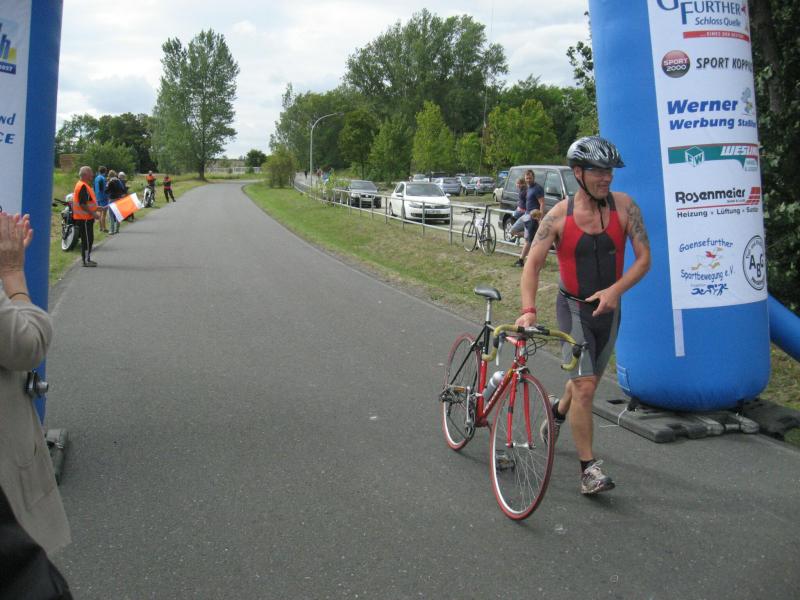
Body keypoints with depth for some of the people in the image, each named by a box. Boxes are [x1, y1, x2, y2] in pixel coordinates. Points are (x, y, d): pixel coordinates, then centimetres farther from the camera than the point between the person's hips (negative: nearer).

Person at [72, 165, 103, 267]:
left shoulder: (85, 185, 16)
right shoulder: (83, 186, -18)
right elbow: (82, 204, -24)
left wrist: (96, 209, 21)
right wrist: (93, 213, -22)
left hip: (86, 217, 11)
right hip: (84, 218, -11)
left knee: (89, 239, 15)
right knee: (87, 239, -5)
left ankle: (87, 259, 23)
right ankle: (86, 260, -1)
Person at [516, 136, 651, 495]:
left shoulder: (624, 206, -9)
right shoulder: (558, 216, -13)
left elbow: (644, 257, -9)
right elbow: (532, 265, -13)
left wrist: (615, 290, -24)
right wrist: (528, 310, -27)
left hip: (608, 308, 3)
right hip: (573, 308, -3)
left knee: (586, 381, 21)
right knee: (585, 386, -13)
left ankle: (558, 414, 54)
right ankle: (589, 470, -2)